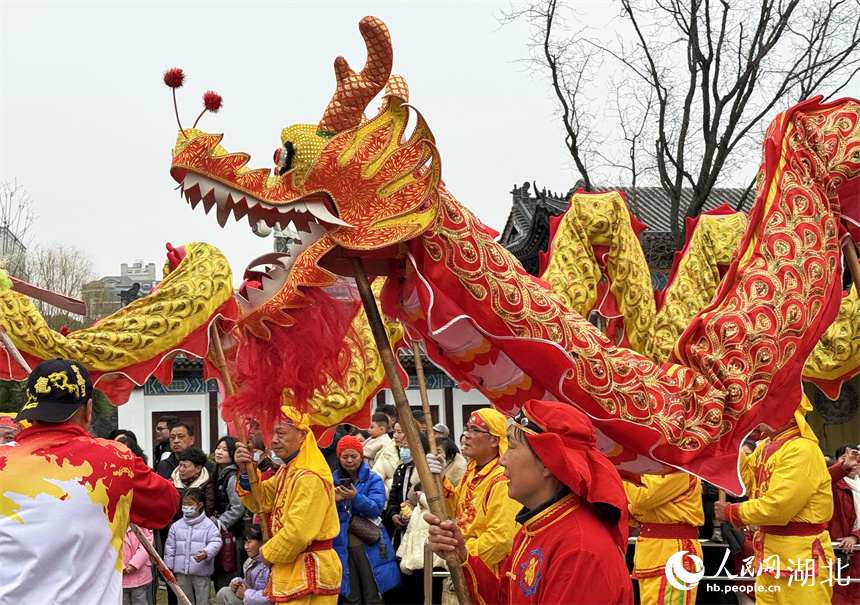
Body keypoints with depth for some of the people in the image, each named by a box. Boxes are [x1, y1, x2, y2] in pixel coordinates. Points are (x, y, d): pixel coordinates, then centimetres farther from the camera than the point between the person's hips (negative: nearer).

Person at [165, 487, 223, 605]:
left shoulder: (208, 525, -5)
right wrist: (168, 568, 10)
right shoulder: (176, 526, 7)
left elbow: (215, 543, -13)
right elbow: (170, 548, 11)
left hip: (201, 571, -4)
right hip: (181, 572, 4)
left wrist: (206, 553, -31)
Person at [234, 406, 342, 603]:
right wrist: (246, 471, -3)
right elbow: (262, 501, 13)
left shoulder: (309, 478, -21)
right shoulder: (287, 470, 14)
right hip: (291, 570, 10)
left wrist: (269, 553, -9)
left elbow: (298, 532, -25)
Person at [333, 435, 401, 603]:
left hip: (369, 545, -2)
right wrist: (334, 502, -15)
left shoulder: (373, 480, 2)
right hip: (343, 546, 2)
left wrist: (355, 497, -27)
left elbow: (377, 509, -12)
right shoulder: (333, 481, 9)